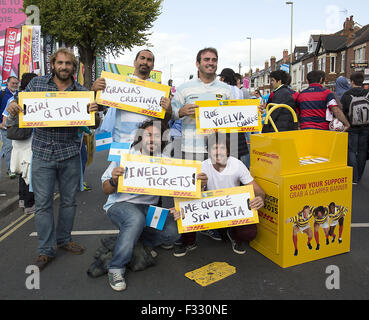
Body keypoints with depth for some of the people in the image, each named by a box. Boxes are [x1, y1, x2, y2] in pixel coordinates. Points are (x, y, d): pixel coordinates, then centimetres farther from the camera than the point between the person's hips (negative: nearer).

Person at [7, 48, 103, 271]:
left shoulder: (82, 91, 3)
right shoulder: (37, 83, 3)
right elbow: (22, 107, 9)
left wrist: (94, 112, -19)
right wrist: (13, 108, -14)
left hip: (70, 154, 1)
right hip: (43, 153, -1)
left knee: (69, 200, 12)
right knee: (43, 203, 2)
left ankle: (64, 239, 32)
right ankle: (46, 250, 15)